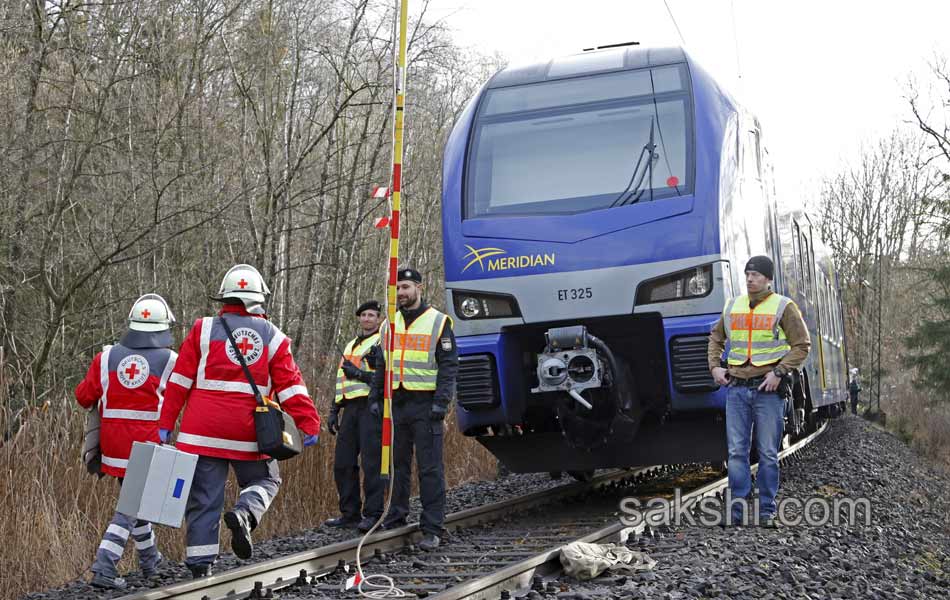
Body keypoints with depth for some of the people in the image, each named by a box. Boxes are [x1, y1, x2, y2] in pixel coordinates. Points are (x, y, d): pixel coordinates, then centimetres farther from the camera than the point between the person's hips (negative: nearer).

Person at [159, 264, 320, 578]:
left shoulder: (203, 329, 4)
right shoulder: (273, 337, 4)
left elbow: (180, 380, 2)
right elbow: (291, 387, -2)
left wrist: (166, 423, 4)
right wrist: (308, 425, 0)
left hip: (203, 431, 0)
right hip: (249, 433, 0)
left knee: (203, 498, 6)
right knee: (265, 480, 20)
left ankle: (200, 566, 3)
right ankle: (244, 514, -10)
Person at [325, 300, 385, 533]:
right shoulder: (351, 345, 24)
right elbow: (341, 381, 28)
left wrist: (359, 374, -14)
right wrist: (334, 411, 22)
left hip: (372, 407, -8)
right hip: (352, 408, 8)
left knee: (371, 463, -8)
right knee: (343, 463, 8)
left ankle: (373, 515, -3)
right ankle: (350, 513, 16)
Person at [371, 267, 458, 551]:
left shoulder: (438, 322, -1)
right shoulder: (390, 324, 15)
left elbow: (449, 365, -5)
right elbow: (382, 364, 21)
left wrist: (441, 401, -14)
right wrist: (375, 396, 12)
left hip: (425, 405, -5)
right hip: (396, 402, 5)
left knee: (430, 468, -4)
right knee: (397, 465, 10)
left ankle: (432, 529, -2)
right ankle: (395, 519, 19)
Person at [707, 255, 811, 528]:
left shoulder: (783, 307, -2)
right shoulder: (733, 306, 11)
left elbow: (802, 345, -4)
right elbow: (716, 337, 24)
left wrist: (779, 372, -13)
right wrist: (714, 366, 10)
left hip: (768, 389, -3)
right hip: (736, 388, 4)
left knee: (768, 453, 2)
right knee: (737, 451, 3)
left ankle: (767, 510, 10)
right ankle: (736, 508, 8)